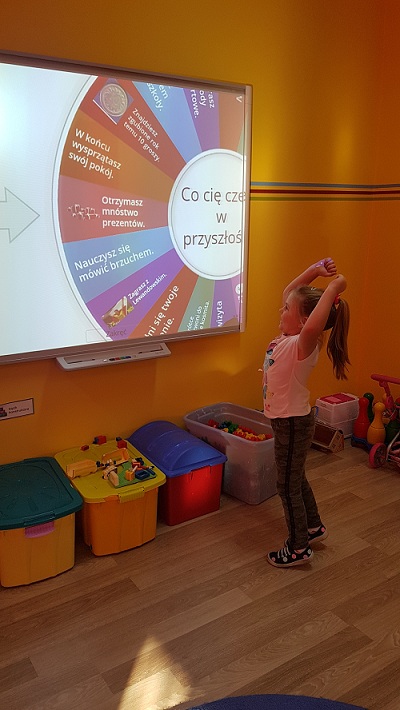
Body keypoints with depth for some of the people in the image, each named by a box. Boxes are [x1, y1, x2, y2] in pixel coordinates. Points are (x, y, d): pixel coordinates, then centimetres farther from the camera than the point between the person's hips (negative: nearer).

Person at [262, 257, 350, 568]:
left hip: (294, 423, -9)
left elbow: (314, 327, -52)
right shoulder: (289, 338, -1)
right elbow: (290, 293, 10)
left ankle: (299, 548, 23)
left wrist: (333, 287, -42)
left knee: (289, 485, 6)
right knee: (296, 478, 25)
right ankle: (314, 526, 45)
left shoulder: (303, 344, -26)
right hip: (288, 420, 9)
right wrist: (313, 271, -2)